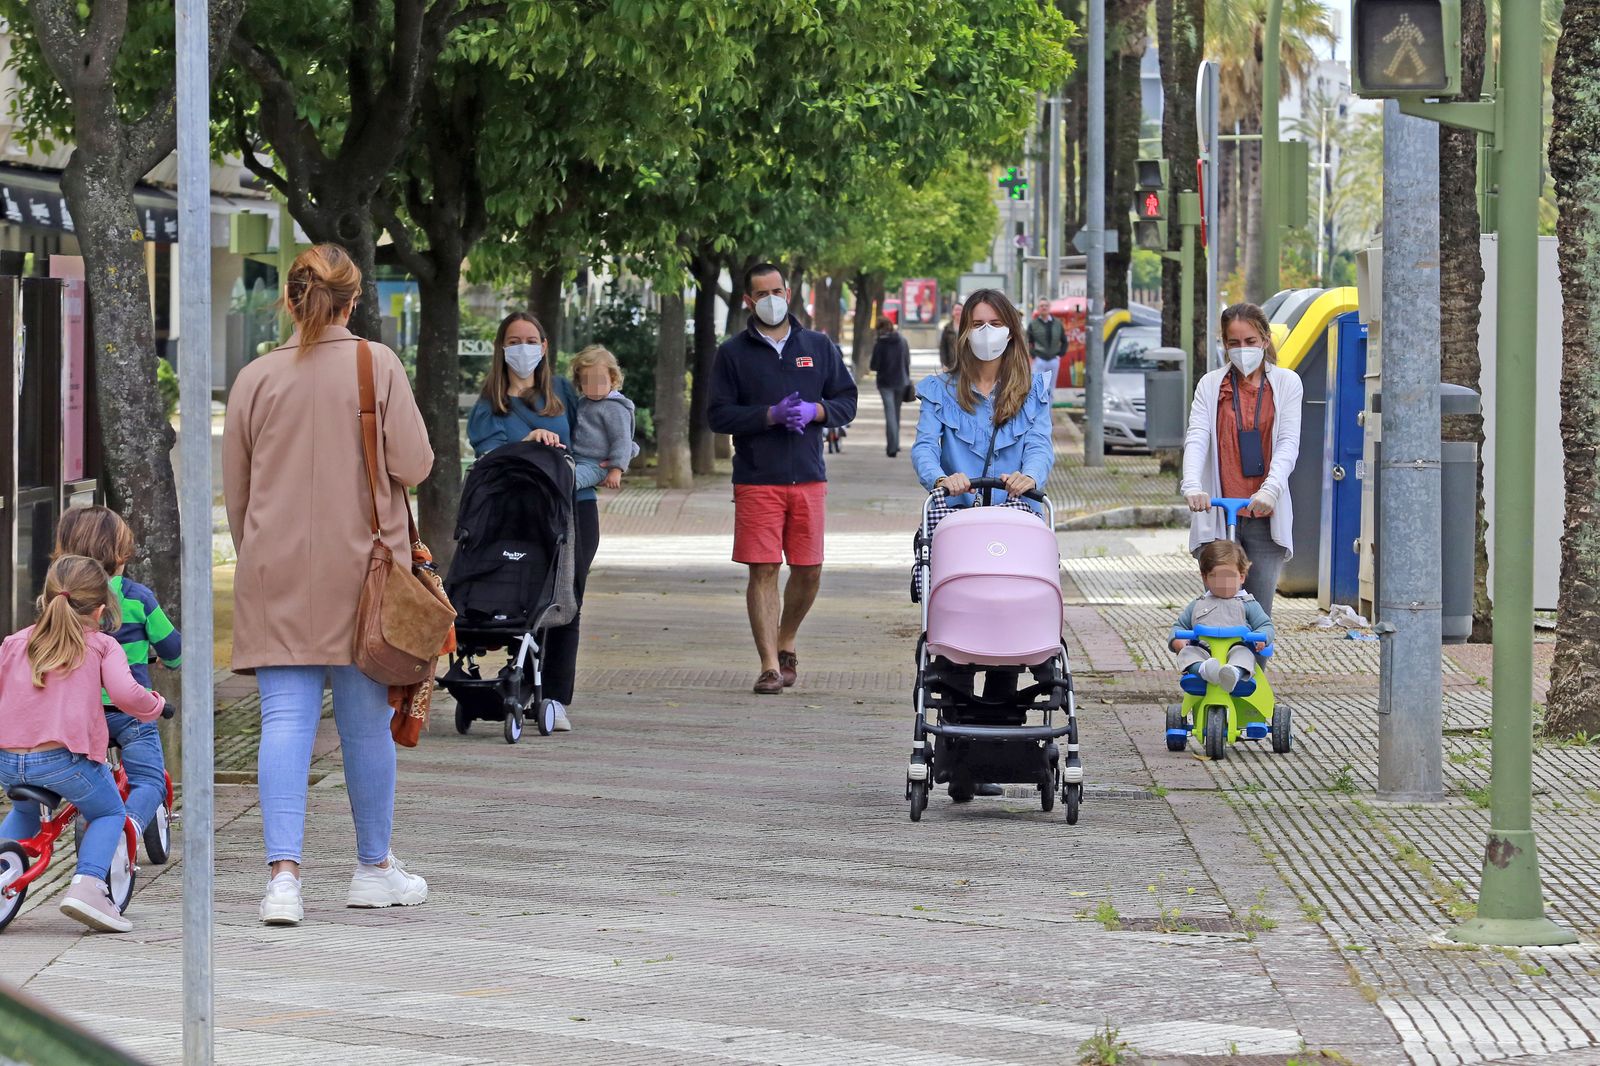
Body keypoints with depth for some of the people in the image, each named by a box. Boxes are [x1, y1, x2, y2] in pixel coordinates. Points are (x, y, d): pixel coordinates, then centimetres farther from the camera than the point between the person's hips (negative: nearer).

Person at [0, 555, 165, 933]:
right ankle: (87, 884, -5)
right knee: (109, 814, 18)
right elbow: (125, 692, -8)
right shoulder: (101, 646, 7)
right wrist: (153, 706, 11)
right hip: (64, 756, -4)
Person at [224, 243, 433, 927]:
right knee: (365, 718, 10)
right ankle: (374, 867, 22)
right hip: (362, 568, -1)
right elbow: (414, 465, -7)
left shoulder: (256, 378, 2)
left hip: (275, 571, 1)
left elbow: (235, 491, 8)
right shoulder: (378, 366, -4)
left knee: (286, 719, -2)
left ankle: (283, 871, -14)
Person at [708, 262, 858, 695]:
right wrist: (772, 415, -14)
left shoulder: (819, 347, 12)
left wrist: (814, 411, -10)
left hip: (809, 477, 2)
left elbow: (846, 402, 11)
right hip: (756, 480, -2)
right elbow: (720, 415, -1)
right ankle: (770, 665, -5)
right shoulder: (733, 353, 5)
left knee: (809, 570, 4)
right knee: (763, 570, -7)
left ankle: (786, 641, 29)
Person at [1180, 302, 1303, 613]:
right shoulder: (1210, 385, 9)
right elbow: (1197, 438, -4)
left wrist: (1270, 489, -22)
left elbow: (1288, 443, -3)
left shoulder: (1286, 383, 8)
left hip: (1265, 516, 0)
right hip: (1218, 516, 0)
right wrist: (1192, 486, -24)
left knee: (1258, 612, -3)